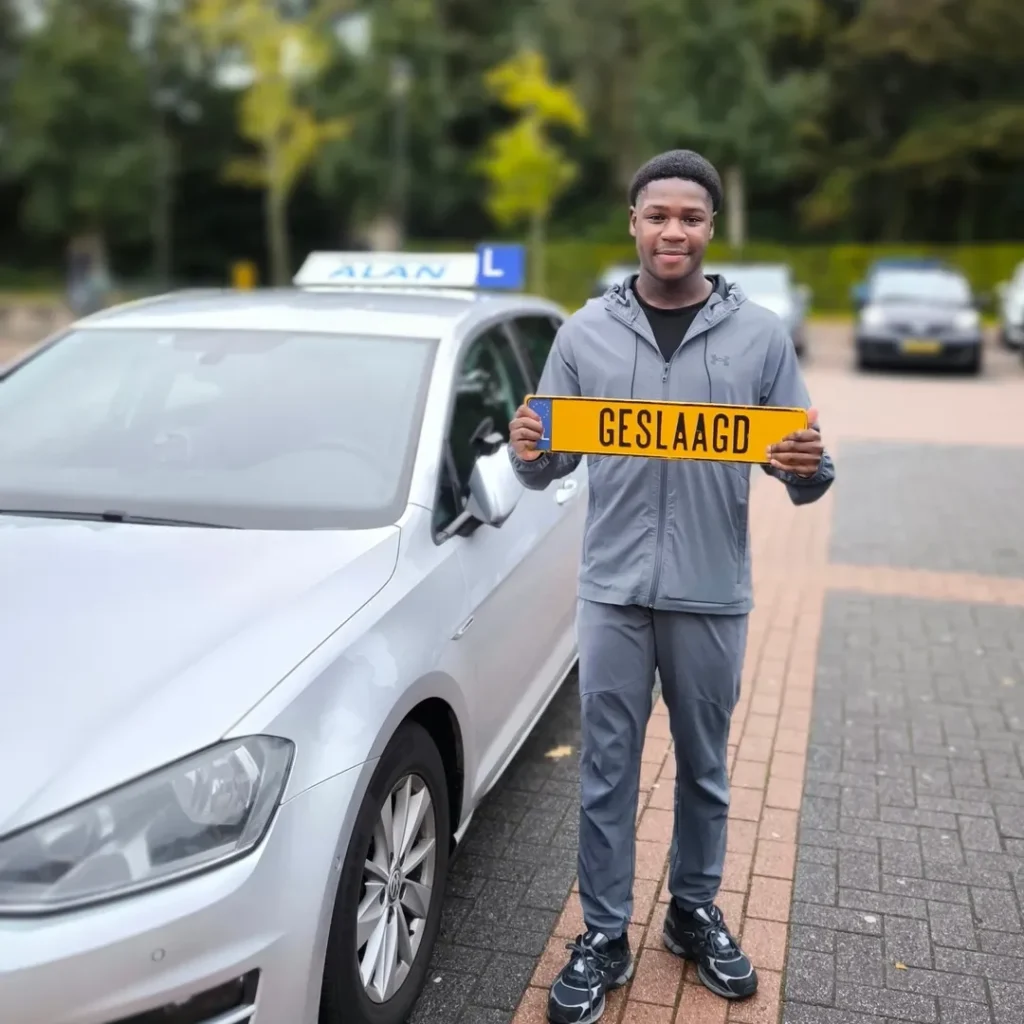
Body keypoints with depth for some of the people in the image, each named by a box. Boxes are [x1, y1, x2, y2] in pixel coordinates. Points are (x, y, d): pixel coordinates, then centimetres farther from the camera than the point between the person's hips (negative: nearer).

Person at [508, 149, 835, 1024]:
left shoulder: (759, 334, 0)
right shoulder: (587, 331, 2)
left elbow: (802, 477, 3)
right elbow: (548, 469, 6)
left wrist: (810, 468, -21)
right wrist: (529, 451, -17)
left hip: (712, 594, 0)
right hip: (614, 589, 0)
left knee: (705, 766, 15)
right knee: (607, 770, 7)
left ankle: (695, 912, 36)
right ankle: (605, 935, 23)